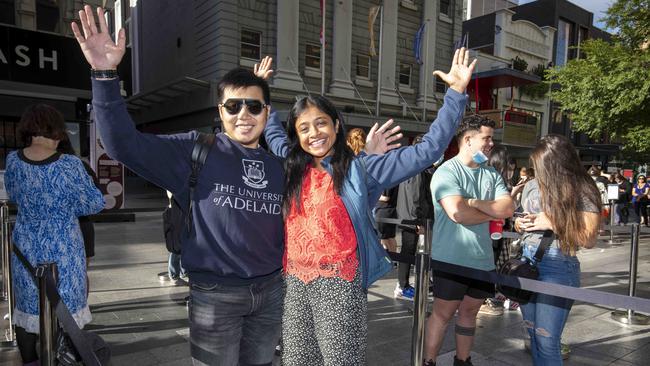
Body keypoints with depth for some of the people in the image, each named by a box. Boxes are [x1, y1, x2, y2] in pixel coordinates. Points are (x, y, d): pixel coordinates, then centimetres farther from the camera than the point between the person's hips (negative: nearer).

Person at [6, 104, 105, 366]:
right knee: (64, 307, 9)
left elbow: (13, 196, 12)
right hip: (63, 250, -4)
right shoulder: (69, 165, -20)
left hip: (26, 248, 4)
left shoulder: (13, 161, -7)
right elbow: (95, 204, -11)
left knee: (28, 305, 18)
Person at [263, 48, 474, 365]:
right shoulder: (293, 165, 7)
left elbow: (427, 151, -8)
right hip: (295, 283, 5)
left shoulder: (360, 169, -4)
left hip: (338, 283, -4)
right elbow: (271, 129, 29)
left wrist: (456, 93, -11)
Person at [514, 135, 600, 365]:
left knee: (546, 342, -5)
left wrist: (553, 224, -17)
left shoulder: (583, 191, -7)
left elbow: (589, 239, -8)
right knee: (533, 335, 15)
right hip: (527, 262, 6)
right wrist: (519, 224, -2)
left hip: (558, 267, -5)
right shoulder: (533, 185, 7)